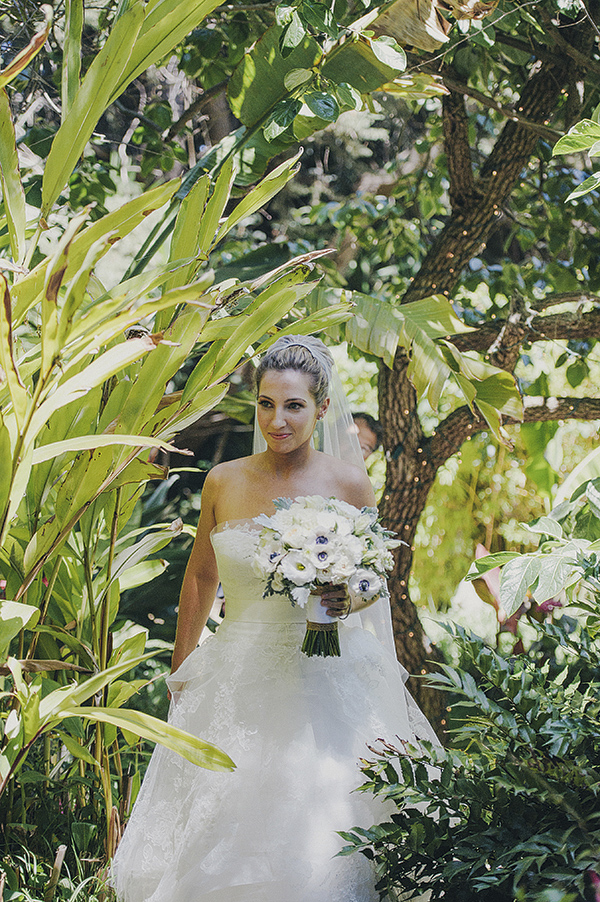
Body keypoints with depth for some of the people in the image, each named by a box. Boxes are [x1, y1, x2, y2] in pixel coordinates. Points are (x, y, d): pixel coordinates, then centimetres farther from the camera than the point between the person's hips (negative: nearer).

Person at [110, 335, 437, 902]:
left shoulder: (349, 484, -3)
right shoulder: (223, 483, 1)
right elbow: (201, 577, 12)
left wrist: (351, 600, -16)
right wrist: (179, 669, 17)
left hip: (326, 677, -2)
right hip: (240, 679, 2)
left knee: (316, 837, -2)